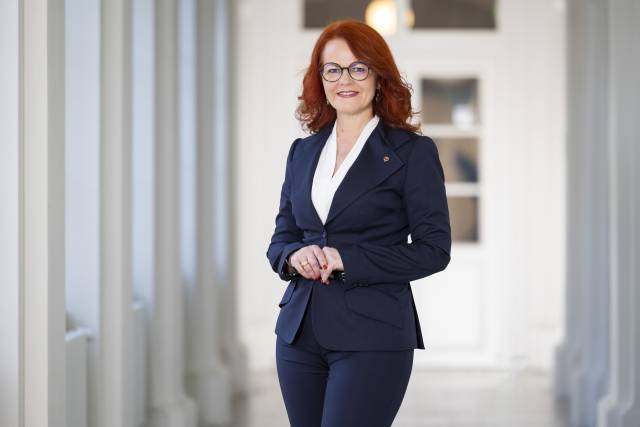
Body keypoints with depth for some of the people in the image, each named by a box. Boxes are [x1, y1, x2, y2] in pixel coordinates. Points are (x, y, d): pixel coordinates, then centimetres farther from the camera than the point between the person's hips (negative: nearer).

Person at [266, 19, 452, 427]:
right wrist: (294, 255, -8)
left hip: (372, 336, -5)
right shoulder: (303, 151, 13)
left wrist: (348, 260, -16)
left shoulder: (413, 151, -3)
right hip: (299, 332, 5)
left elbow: (434, 249, -7)